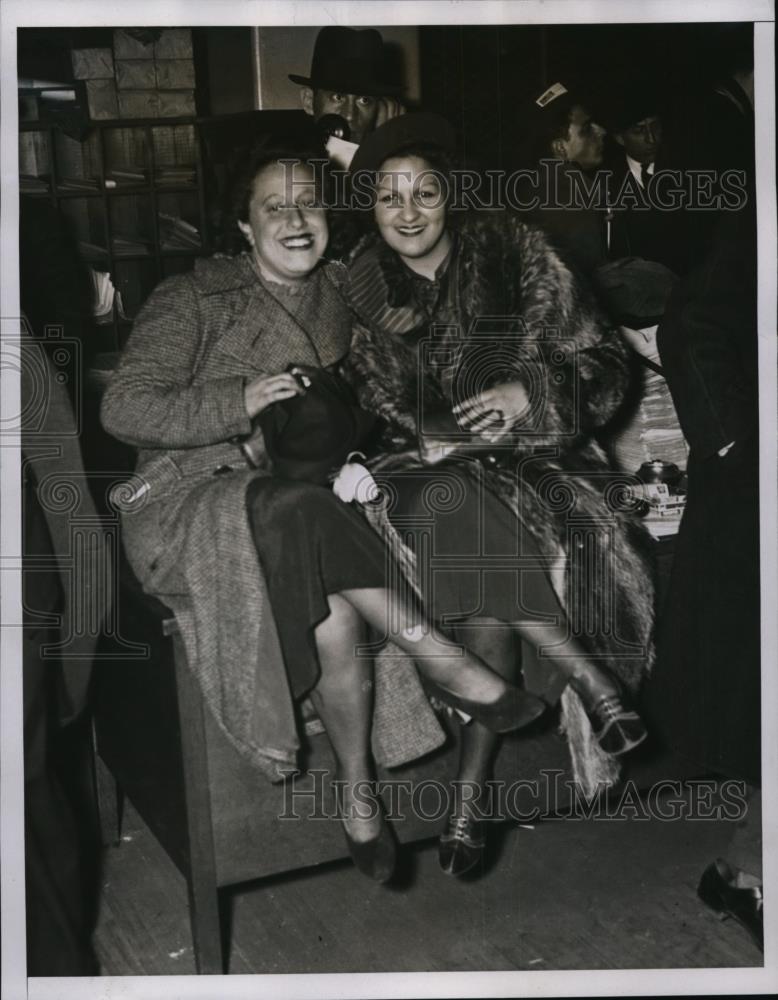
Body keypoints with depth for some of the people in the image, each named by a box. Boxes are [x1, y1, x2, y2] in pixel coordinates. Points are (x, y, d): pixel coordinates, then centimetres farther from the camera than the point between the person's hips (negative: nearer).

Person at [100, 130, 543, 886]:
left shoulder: (337, 303, 15)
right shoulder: (196, 299, 0)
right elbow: (124, 410, -8)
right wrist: (241, 403, -19)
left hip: (297, 505, 5)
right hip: (188, 502, -4)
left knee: (335, 616, -29)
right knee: (316, 566, -38)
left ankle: (358, 792, -14)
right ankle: (440, 660, -26)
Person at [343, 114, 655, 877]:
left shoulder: (514, 255, -1)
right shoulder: (359, 289, 6)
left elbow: (604, 366, -1)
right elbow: (359, 406, 10)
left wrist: (528, 392, -20)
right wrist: (420, 442, -10)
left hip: (523, 459, -1)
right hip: (424, 472, 2)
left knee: (485, 550, -33)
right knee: (461, 513, -34)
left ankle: (473, 790, -24)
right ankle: (593, 681, -24)